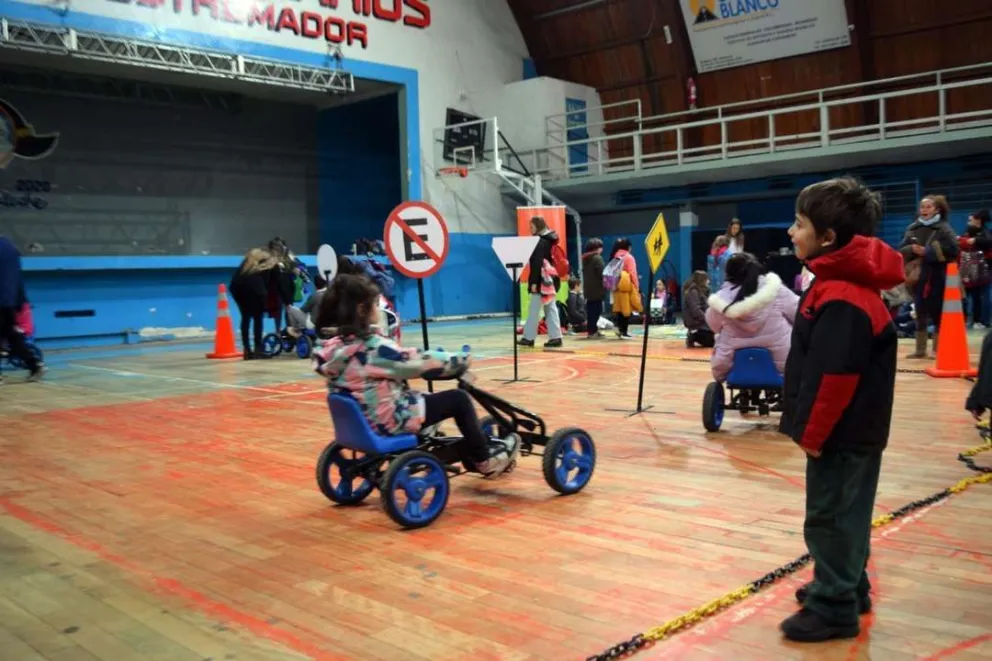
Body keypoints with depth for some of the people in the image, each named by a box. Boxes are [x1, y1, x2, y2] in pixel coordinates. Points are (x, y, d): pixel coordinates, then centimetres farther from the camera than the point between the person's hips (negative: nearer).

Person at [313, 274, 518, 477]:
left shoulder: (334, 346, 1)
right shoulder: (374, 347, -25)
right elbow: (420, 362, -17)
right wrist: (461, 360, -1)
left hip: (361, 420, 9)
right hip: (390, 421, -9)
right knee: (459, 399, 4)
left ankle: (472, 457, 38)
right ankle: (485, 460, 20)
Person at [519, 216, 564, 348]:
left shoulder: (540, 242, -12)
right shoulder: (549, 240, 16)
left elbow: (537, 263, -18)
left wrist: (534, 282, -20)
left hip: (542, 280, -9)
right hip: (550, 279, 9)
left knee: (534, 310, -4)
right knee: (551, 309, 8)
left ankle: (529, 338, 0)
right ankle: (555, 337, 6)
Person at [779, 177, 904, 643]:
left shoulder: (842, 298, -25)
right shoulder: (840, 283, 9)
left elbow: (837, 376, -27)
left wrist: (813, 433, -17)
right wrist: (811, 427, 19)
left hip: (841, 434, -10)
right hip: (851, 430, 10)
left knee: (830, 519, 1)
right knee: (843, 514, 21)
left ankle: (833, 608, 13)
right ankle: (847, 589, 35)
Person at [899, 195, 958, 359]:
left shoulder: (944, 228, -6)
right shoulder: (913, 228, 8)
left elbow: (952, 250, -16)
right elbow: (901, 250, 8)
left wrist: (926, 252, -19)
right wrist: (912, 250, -13)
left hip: (937, 278, -4)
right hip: (917, 277, 4)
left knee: (937, 314, 1)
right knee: (920, 314, 10)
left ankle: (938, 349, 10)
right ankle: (920, 350, 17)